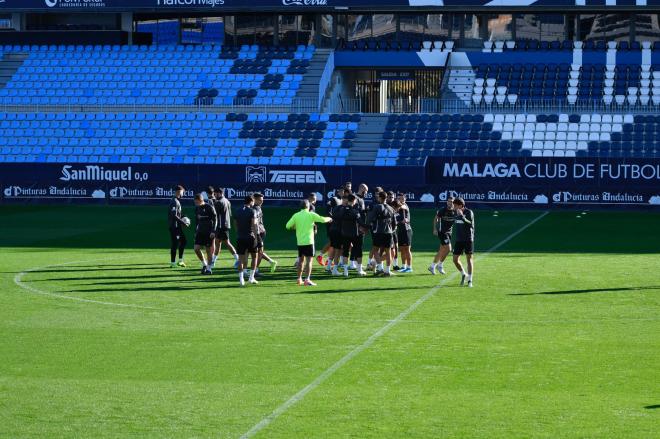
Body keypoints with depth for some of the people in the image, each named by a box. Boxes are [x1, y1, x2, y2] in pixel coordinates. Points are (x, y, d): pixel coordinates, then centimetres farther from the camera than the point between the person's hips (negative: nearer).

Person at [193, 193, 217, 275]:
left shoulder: (209, 207, -11)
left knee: (209, 250, -1)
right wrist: (196, 231, 14)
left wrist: (213, 231, -17)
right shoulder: (197, 208, 8)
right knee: (196, 249, -3)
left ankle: (208, 269, 9)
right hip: (200, 231, 6)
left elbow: (215, 219, -10)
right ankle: (204, 264, 16)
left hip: (208, 233, -6)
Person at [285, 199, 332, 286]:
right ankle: (307, 279, -15)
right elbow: (322, 219, -4)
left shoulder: (296, 215, 1)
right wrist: (329, 219, 18)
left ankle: (299, 279, 20)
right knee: (309, 260, -5)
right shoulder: (311, 215, -6)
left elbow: (288, 226, -1)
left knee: (301, 260, 16)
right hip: (308, 241, -4)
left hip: (299, 242, 4)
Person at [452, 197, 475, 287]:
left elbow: (470, 224, -25)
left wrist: (462, 216, -33)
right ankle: (463, 275, 24)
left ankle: (469, 280, 2)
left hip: (468, 239, -6)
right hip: (459, 239, 6)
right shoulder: (455, 213, 7)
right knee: (455, 259, 2)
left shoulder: (469, 212, -11)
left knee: (469, 259, -3)